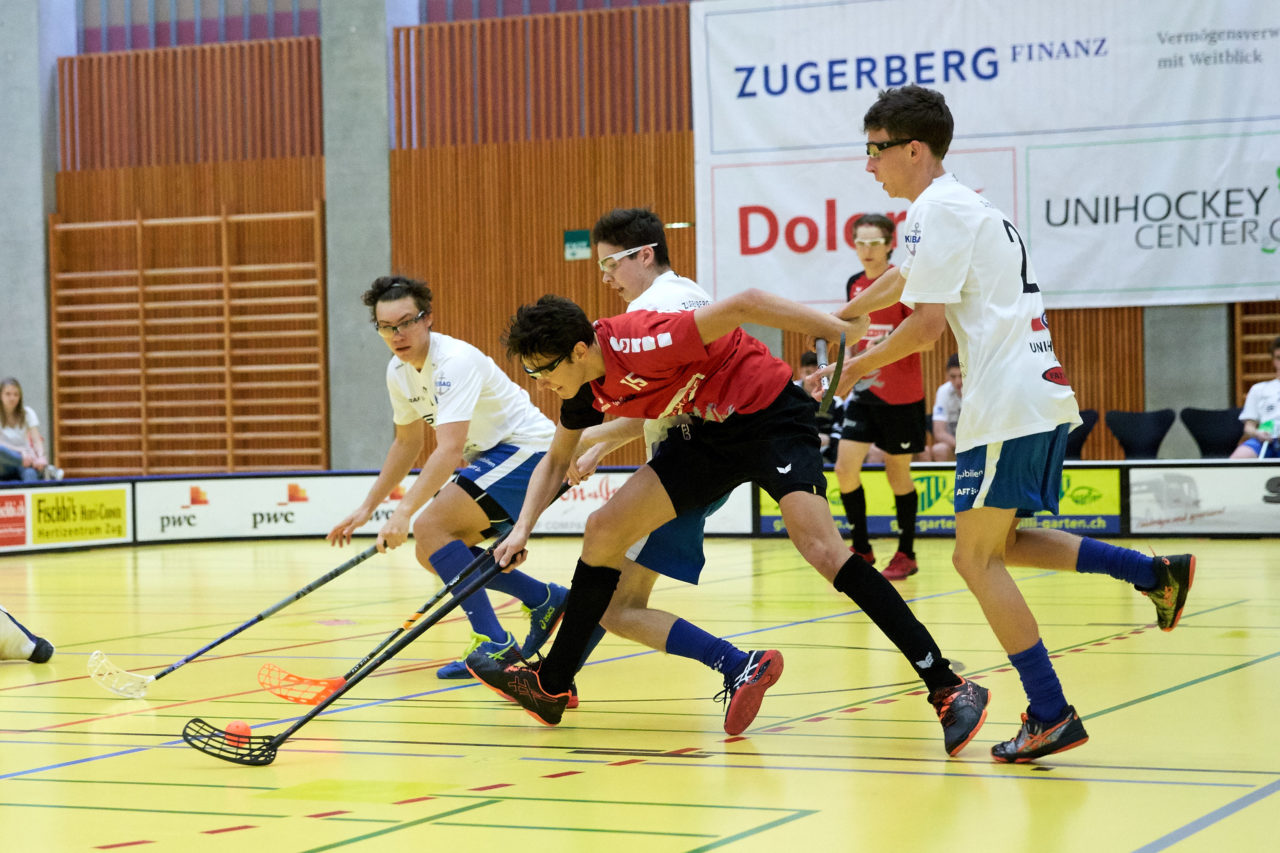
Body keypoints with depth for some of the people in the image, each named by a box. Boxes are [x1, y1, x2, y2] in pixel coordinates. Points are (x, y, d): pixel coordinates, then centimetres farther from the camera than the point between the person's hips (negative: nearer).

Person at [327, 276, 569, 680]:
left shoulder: (455, 362, -25)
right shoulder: (399, 372, 2)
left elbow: (450, 450, -36)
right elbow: (407, 442, 18)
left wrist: (404, 513, -43)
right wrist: (367, 506, 15)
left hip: (526, 448, -10)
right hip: (488, 458, 10)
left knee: (430, 528, -22)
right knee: (431, 554, 8)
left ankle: (494, 645, -21)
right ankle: (544, 599, 20)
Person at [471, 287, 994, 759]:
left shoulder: (638, 345, -29)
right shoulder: (584, 390, -2)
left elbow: (743, 305, -27)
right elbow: (555, 462, 17)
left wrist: (838, 330, -23)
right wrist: (522, 528, 4)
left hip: (769, 413, -9)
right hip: (709, 434, 9)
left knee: (821, 548, -26)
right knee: (604, 532, 3)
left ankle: (948, 689, -28)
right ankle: (550, 687, 17)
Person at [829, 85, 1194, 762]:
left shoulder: (938, 208, -10)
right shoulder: (964, 205, 21)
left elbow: (926, 324, -16)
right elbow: (902, 279, 39)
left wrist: (857, 367, -1)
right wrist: (834, 318, 50)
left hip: (1008, 404, -10)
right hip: (1040, 395, 10)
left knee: (976, 558, -5)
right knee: (999, 545, 18)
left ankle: (1050, 715, -8)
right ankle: (1157, 574, 12)